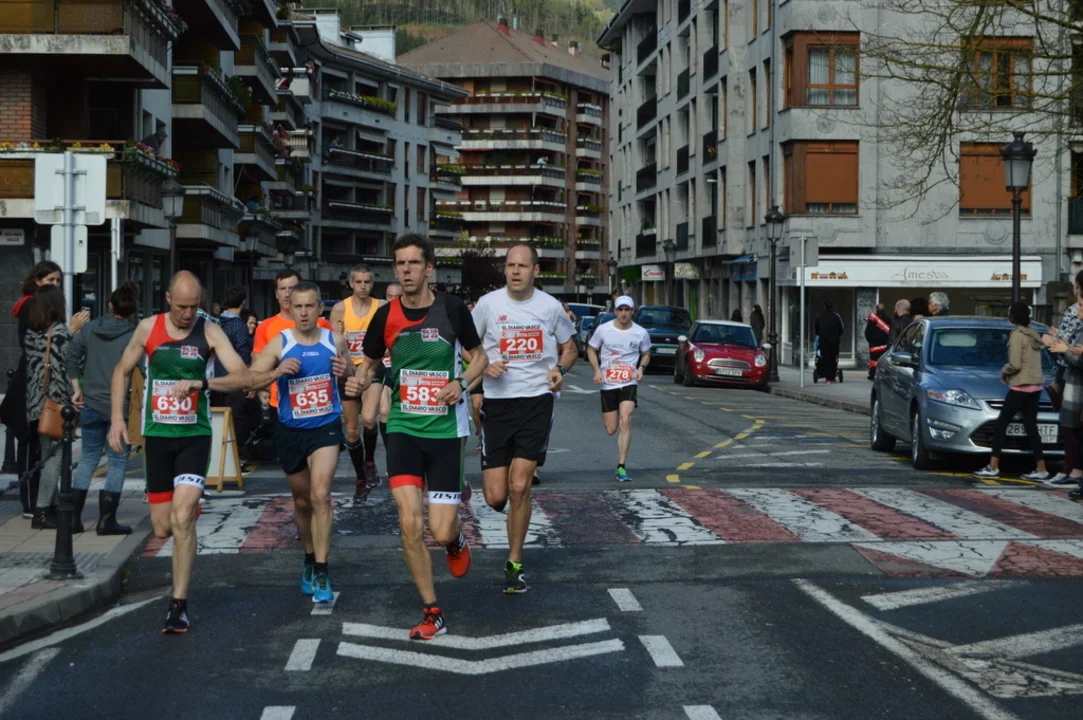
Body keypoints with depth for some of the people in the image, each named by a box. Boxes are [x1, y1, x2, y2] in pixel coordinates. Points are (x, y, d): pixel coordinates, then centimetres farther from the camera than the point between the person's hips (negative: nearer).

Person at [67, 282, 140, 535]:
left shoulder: (91, 328, 3)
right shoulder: (134, 336, -10)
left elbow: (71, 356, 1)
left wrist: (77, 388, 7)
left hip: (91, 404, 4)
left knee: (88, 458, 14)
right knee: (118, 461, 5)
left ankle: (74, 517, 11)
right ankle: (107, 520, 4)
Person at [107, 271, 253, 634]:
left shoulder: (209, 332, -7)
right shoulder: (148, 328, 0)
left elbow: (244, 377, -15)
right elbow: (122, 371, 12)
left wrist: (202, 383, -29)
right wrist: (117, 418, 2)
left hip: (195, 436, -3)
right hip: (157, 436, 3)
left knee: (182, 518, -17)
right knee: (162, 528, 6)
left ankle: (179, 605, -10)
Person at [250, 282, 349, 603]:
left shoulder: (335, 341, -3)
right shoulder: (279, 344, -6)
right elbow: (250, 381, -9)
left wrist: (345, 373, -12)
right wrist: (277, 372, -27)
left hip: (326, 428, -1)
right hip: (291, 432, 2)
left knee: (320, 495, -19)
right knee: (302, 501, 15)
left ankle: (321, 573, -15)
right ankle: (310, 558, 39)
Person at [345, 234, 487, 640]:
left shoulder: (451, 309, -6)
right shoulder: (386, 316, 0)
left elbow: (479, 355, 6)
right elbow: (370, 362, 15)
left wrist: (462, 382, -14)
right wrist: (358, 382, -8)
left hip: (444, 429, -2)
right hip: (403, 428, 2)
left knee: (440, 531, -5)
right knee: (410, 523, -10)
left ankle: (455, 540, 35)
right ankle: (432, 613, 6)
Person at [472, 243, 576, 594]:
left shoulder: (550, 306, 3)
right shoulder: (489, 303, 0)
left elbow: (569, 347, 16)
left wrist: (560, 368, -5)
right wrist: (484, 367, -11)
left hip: (536, 402, 0)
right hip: (496, 403, 0)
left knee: (519, 487, -11)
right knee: (496, 498, -3)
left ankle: (514, 564, 6)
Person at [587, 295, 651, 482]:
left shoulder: (641, 333, -1)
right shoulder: (603, 330, -3)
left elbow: (646, 354, 15)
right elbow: (591, 350, 9)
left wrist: (641, 368, -6)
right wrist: (597, 370, -7)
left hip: (629, 383, -1)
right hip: (607, 383, 1)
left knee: (625, 422, -19)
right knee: (611, 429, 3)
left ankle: (621, 468, -16)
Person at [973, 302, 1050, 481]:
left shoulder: (1017, 334, -12)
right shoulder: (1033, 334, 14)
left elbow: (1014, 364, -17)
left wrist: (1004, 371, 2)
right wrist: (1007, 370, 14)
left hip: (1020, 386, -8)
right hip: (1035, 386, 8)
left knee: (1001, 423, -4)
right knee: (1031, 426, 9)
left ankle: (993, 467, -7)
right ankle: (1041, 470, 6)